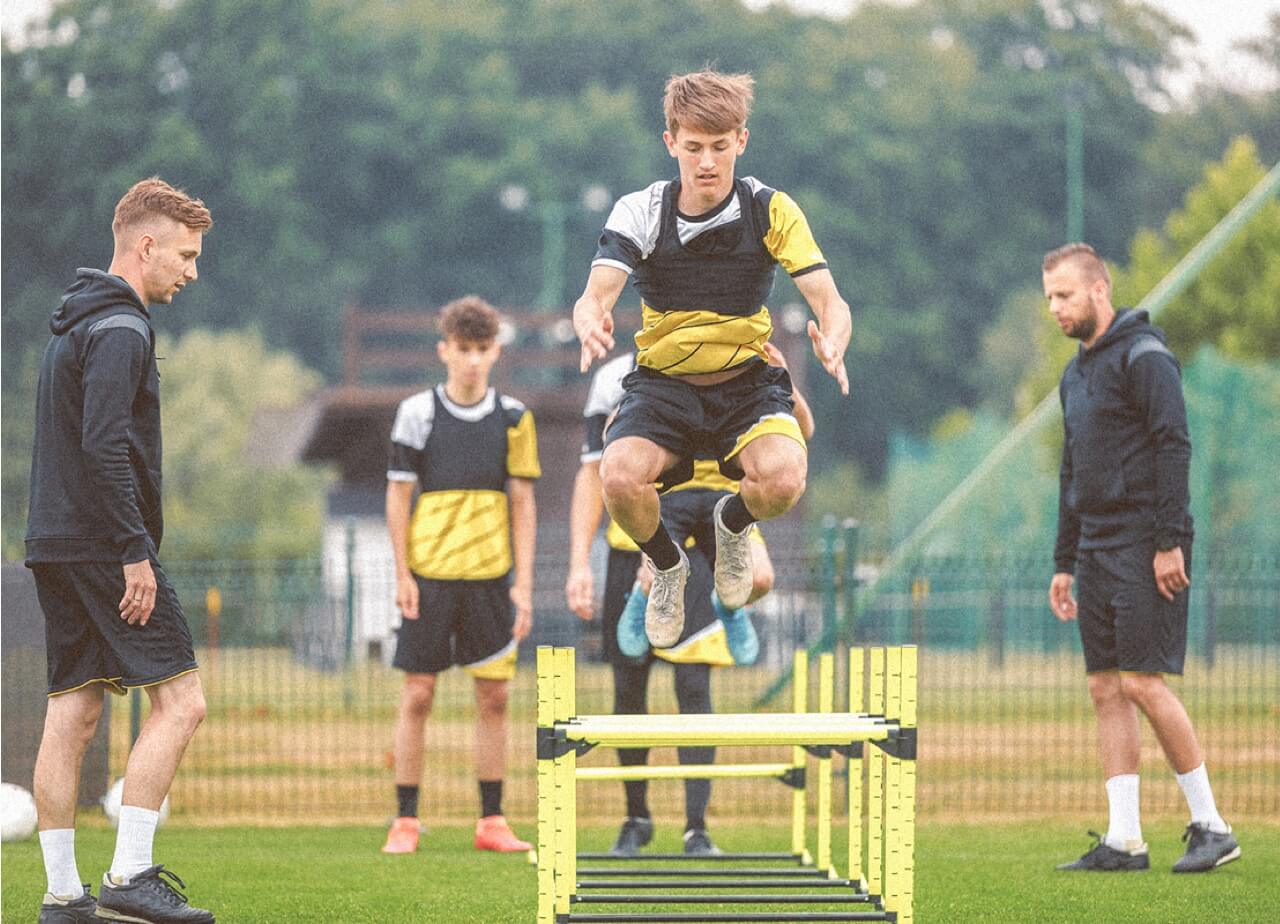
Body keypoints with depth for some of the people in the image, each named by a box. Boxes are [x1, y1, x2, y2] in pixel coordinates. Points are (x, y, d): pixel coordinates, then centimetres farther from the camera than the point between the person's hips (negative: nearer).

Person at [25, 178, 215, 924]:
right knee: (180, 699, -8)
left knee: (73, 711, 8)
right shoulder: (120, 331, -12)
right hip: (103, 546, -10)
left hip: (56, 547, 10)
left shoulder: (74, 327, 20)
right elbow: (105, 448, -22)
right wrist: (136, 552, -20)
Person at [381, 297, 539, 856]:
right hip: (429, 576, -2)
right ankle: (405, 821, 4)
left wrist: (524, 583, 2)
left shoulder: (513, 418, 5)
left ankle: (491, 822, 11)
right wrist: (402, 574, -5)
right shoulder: (417, 413, 0)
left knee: (493, 696, 3)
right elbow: (398, 495, 2)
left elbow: (522, 502, 7)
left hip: (490, 577, 2)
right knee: (417, 695, -2)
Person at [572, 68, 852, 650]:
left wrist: (831, 344, -40)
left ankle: (733, 523, 9)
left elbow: (829, 301, -15)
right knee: (621, 479, -32)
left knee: (783, 480, -32)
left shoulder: (771, 211, -7)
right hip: (661, 382, 0)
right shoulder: (639, 212, -8)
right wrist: (591, 325, -48)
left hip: (748, 383, 0)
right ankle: (666, 565, 6)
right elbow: (595, 295, -22)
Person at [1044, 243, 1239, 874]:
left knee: (1143, 681, -12)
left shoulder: (1143, 356, -9)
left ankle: (1210, 824, -4)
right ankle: (1124, 840, 4)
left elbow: (1174, 446, -16)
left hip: (1145, 548, -9)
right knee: (1106, 689, 4)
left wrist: (1170, 541, -21)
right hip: (1097, 549, 9)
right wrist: (1063, 562, 21)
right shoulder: (1076, 374, 19)